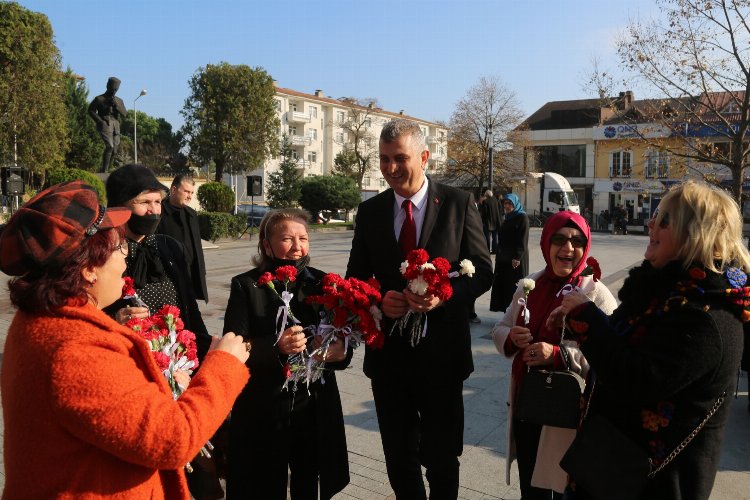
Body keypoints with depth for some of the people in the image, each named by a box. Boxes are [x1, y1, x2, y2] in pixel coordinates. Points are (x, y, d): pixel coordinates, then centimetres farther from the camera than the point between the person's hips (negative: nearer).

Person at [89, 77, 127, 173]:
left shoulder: (119, 101, 17)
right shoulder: (99, 99, 4)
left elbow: (125, 114, 7)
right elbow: (91, 110, 2)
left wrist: (117, 105, -8)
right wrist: (100, 120, -9)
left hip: (116, 126, 5)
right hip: (105, 125, -5)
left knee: (114, 150, 3)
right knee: (109, 146, -21)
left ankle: (107, 170, 15)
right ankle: (104, 171, -18)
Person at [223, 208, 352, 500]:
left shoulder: (320, 282, 2)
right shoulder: (247, 286, -8)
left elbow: (343, 335, 5)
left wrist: (341, 350, -18)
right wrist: (276, 347, -30)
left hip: (315, 404, 3)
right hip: (263, 408, -3)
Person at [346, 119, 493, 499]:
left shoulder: (458, 203, -4)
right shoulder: (369, 211, 3)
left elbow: (482, 271, -5)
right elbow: (356, 278, 7)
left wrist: (444, 295, -23)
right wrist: (378, 299, -15)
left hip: (441, 351, -2)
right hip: (388, 353, 3)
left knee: (442, 458, 14)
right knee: (399, 457, 18)